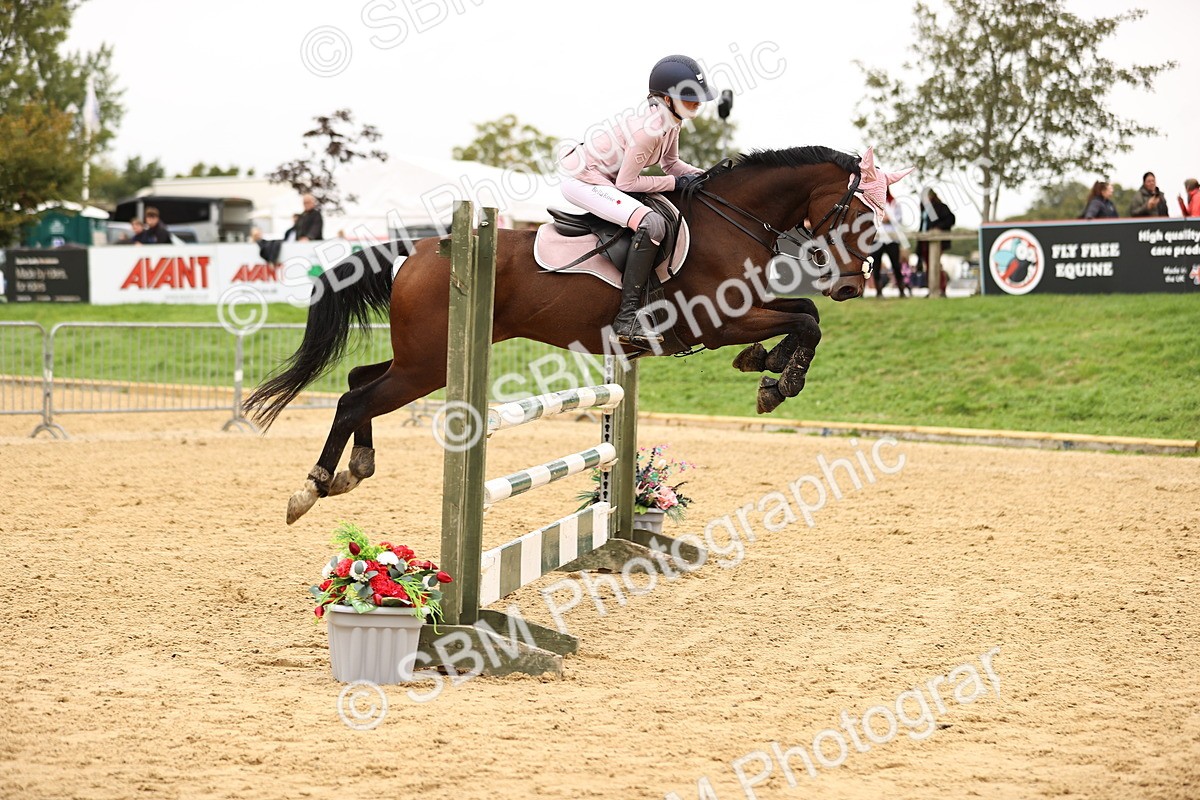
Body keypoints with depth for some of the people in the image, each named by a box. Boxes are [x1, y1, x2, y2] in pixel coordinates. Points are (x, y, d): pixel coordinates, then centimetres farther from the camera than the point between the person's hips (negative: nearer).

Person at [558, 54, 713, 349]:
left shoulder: (672, 118, 1)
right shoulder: (649, 127, -27)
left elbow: (671, 163, 15)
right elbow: (626, 183, -23)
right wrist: (676, 182, -17)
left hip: (605, 177, 11)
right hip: (582, 180, -11)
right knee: (651, 224, -29)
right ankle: (626, 321, -29)